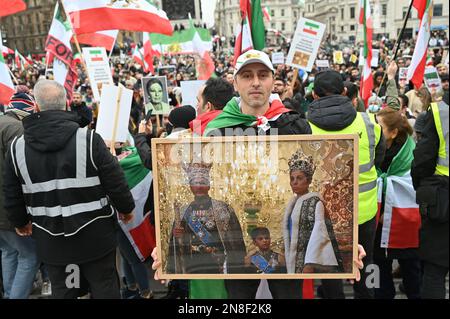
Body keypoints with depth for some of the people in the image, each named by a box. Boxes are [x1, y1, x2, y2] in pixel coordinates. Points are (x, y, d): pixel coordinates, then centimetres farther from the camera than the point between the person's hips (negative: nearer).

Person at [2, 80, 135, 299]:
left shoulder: (17, 147, -5)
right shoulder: (89, 139, -16)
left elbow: (11, 196, 5)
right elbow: (115, 182, -11)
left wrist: (20, 222, 24)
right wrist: (126, 208, 7)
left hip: (51, 240, 3)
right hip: (94, 237, -2)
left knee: (62, 291, 19)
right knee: (105, 288, 14)